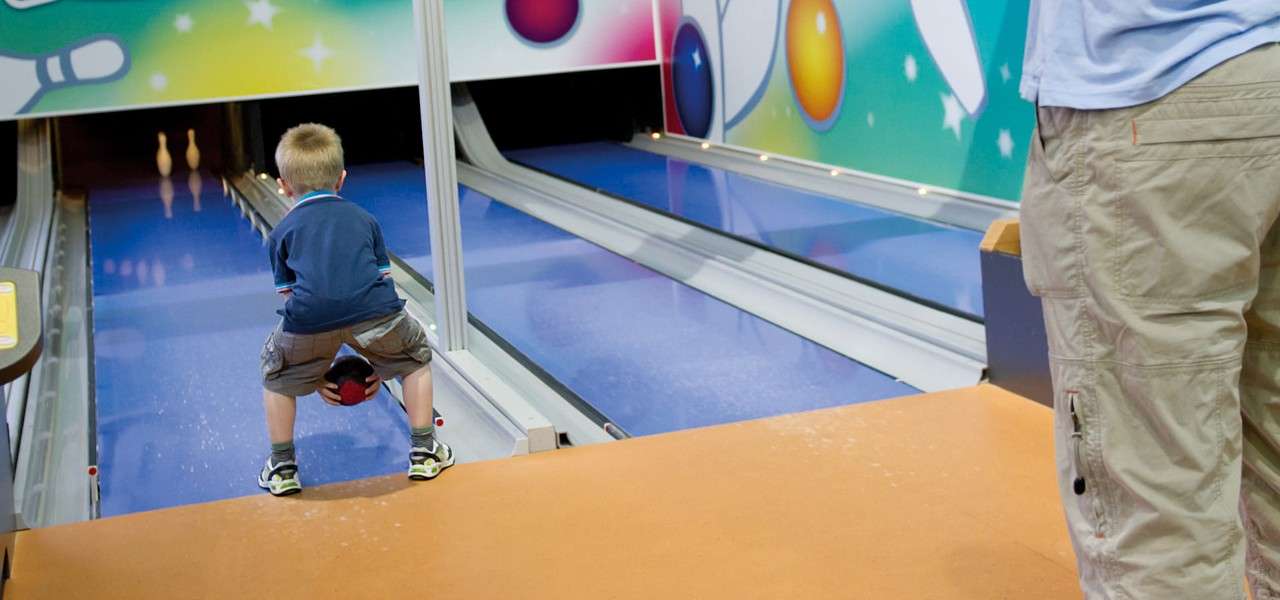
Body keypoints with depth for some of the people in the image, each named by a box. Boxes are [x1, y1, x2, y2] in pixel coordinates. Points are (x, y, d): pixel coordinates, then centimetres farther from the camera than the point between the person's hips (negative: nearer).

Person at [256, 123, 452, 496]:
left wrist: (315, 375, 33)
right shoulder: (365, 220, 30)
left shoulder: (283, 233, 27)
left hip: (311, 318, 0)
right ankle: (424, 452, 31)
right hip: (373, 311, 1)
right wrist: (380, 361, 36)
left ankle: (282, 468, 31)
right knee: (415, 359, 31)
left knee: (278, 374, 30)